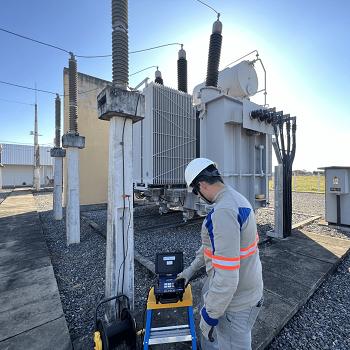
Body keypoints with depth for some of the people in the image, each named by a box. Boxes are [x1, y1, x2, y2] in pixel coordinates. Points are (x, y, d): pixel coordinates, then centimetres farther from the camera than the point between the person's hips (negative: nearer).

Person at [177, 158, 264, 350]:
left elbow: (226, 276, -31)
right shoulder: (236, 198, 1)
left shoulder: (223, 211, -32)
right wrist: (191, 269, 15)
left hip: (235, 301, -8)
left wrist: (209, 315, -16)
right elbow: (212, 243, 10)